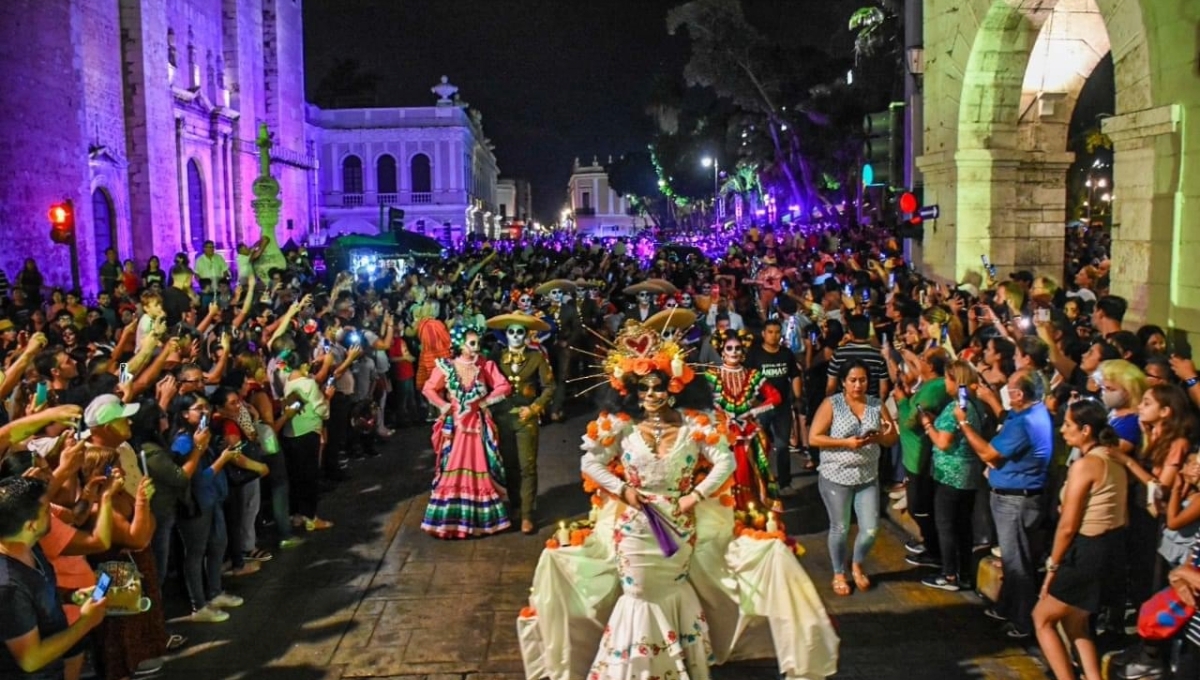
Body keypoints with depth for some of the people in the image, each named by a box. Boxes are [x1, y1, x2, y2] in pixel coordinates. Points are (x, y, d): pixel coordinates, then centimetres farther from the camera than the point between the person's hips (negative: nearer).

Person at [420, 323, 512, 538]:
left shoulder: (485, 365, -3)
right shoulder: (446, 366, -5)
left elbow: (504, 387, -6)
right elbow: (428, 389, 1)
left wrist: (485, 402, -10)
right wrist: (443, 406, -9)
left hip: (479, 426, 1)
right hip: (455, 426, -1)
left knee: (480, 470, 5)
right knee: (452, 471, 3)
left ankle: (481, 518, 16)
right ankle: (450, 519, 11)